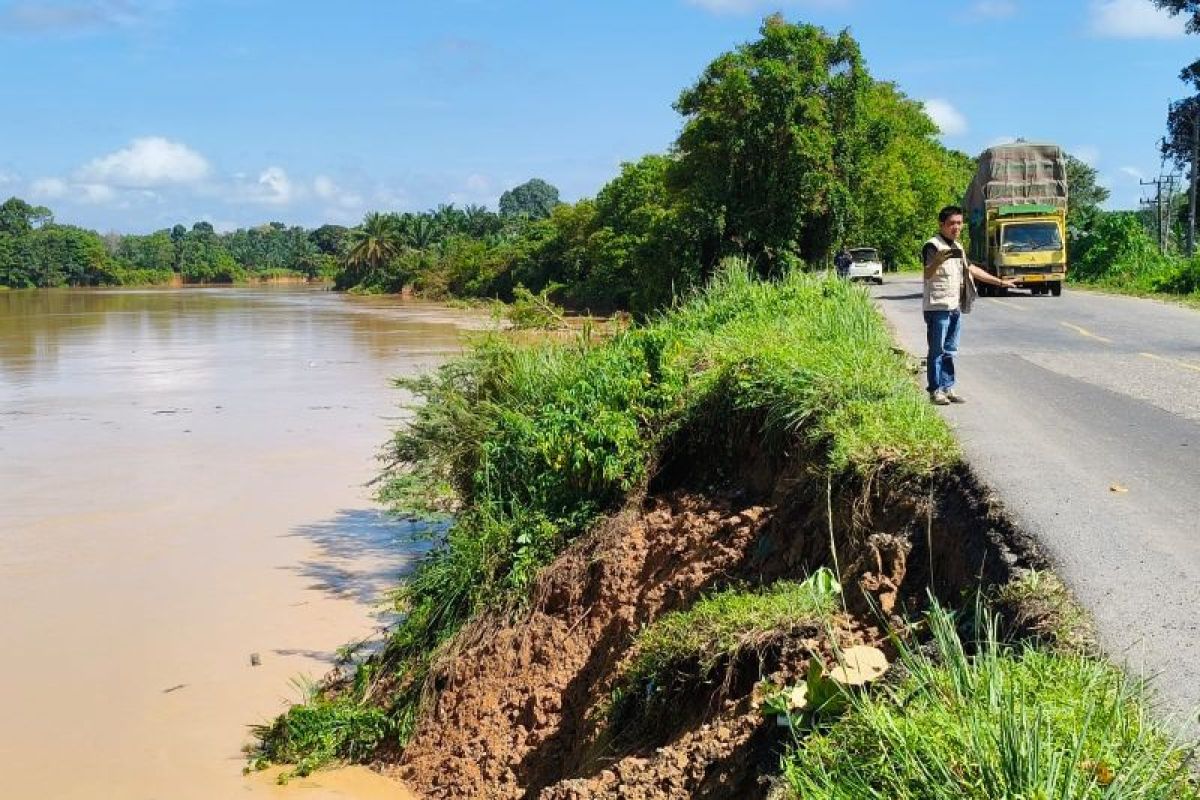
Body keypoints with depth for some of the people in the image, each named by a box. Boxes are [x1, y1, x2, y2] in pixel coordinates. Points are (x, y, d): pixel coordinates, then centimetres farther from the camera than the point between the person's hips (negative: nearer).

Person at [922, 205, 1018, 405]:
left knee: (950, 351, 11)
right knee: (937, 350, -4)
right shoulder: (933, 246, -11)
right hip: (938, 307, -8)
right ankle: (935, 391, -1)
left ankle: (948, 387, 16)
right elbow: (928, 274, -27)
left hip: (956, 307, 8)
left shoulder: (957, 247, 17)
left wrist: (1000, 282, 31)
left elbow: (972, 269, 28)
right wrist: (938, 261, -49)